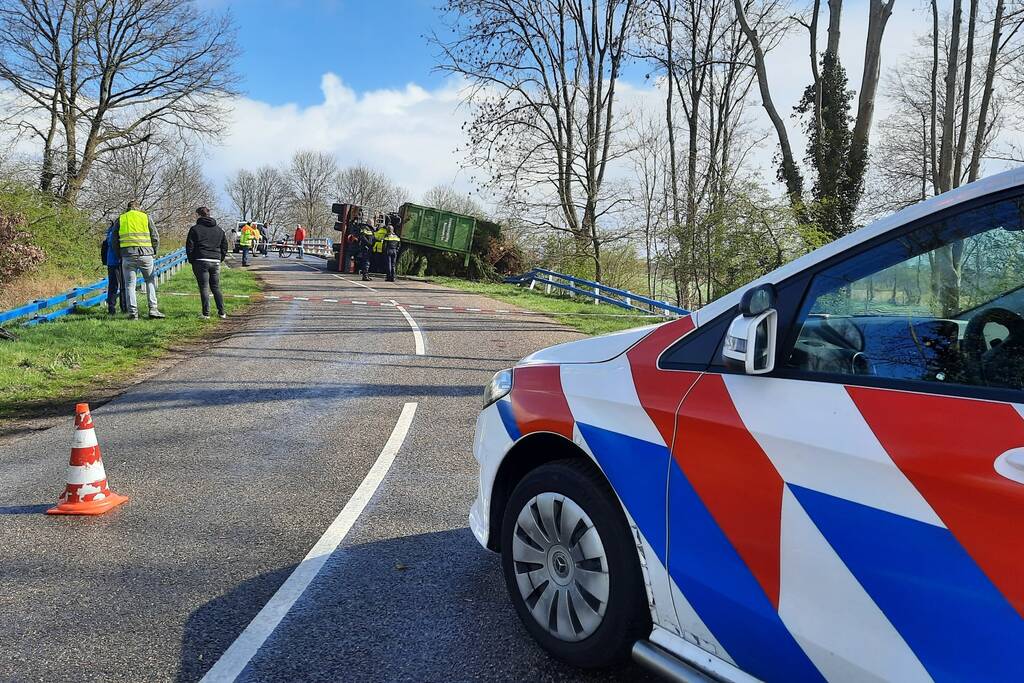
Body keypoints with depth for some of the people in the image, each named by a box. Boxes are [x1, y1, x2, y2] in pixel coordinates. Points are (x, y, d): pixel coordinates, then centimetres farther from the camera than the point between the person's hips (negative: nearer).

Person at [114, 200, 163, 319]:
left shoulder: (120, 219, 11)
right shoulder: (146, 217, 8)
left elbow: (114, 240, 11)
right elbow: (155, 237, 5)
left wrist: (119, 255, 20)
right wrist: (154, 252, 16)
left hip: (127, 255, 1)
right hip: (145, 254, -1)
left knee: (130, 284, 5)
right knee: (150, 281, 10)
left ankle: (133, 313, 2)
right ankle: (153, 309, 0)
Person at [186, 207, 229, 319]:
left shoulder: (195, 229, -2)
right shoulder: (219, 230, 12)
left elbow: (189, 247, -4)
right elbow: (225, 246, 13)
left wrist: (191, 260, 6)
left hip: (201, 262, -4)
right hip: (215, 262, 4)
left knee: (204, 288, -1)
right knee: (216, 288, 12)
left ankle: (206, 314, -3)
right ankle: (222, 312, 10)